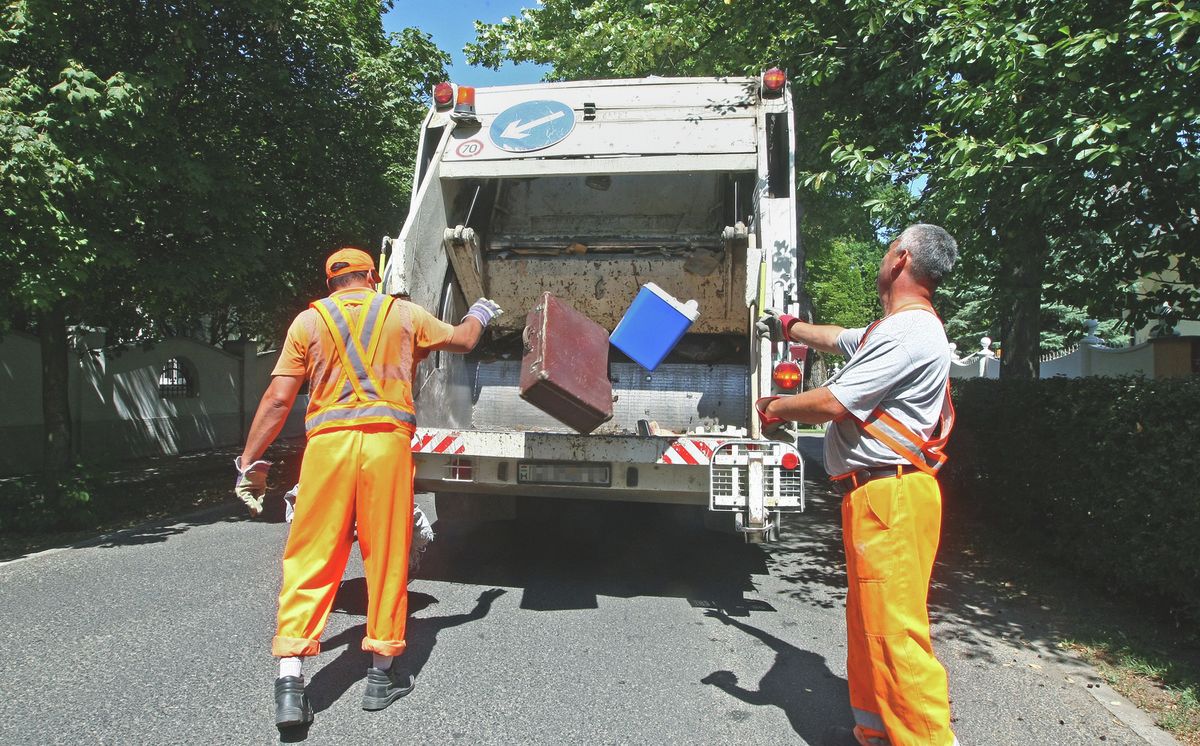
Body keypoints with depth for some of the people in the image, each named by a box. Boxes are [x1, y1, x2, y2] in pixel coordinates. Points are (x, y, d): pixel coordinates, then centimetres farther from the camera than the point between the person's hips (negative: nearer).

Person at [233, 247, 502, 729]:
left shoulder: (309, 321, 10)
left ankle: (290, 681, -1)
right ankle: (383, 673, 19)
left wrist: (250, 462, 9)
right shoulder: (403, 314, 12)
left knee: (311, 558, 4)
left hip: (328, 440, 0)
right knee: (386, 557, 9)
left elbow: (279, 399, 3)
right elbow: (463, 341, 25)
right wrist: (478, 316, 46)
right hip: (388, 439, 0)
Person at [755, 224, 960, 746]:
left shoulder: (909, 332, -16)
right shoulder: (895, 328, 19)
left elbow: (832, 403, -19)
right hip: (873, 493, 11)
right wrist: (789, 327, 51)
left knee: (894, 630, -8)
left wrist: (773, 407, -2)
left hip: (890, 495, -11)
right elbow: (838, 339, 39)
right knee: (867, 623, 17)